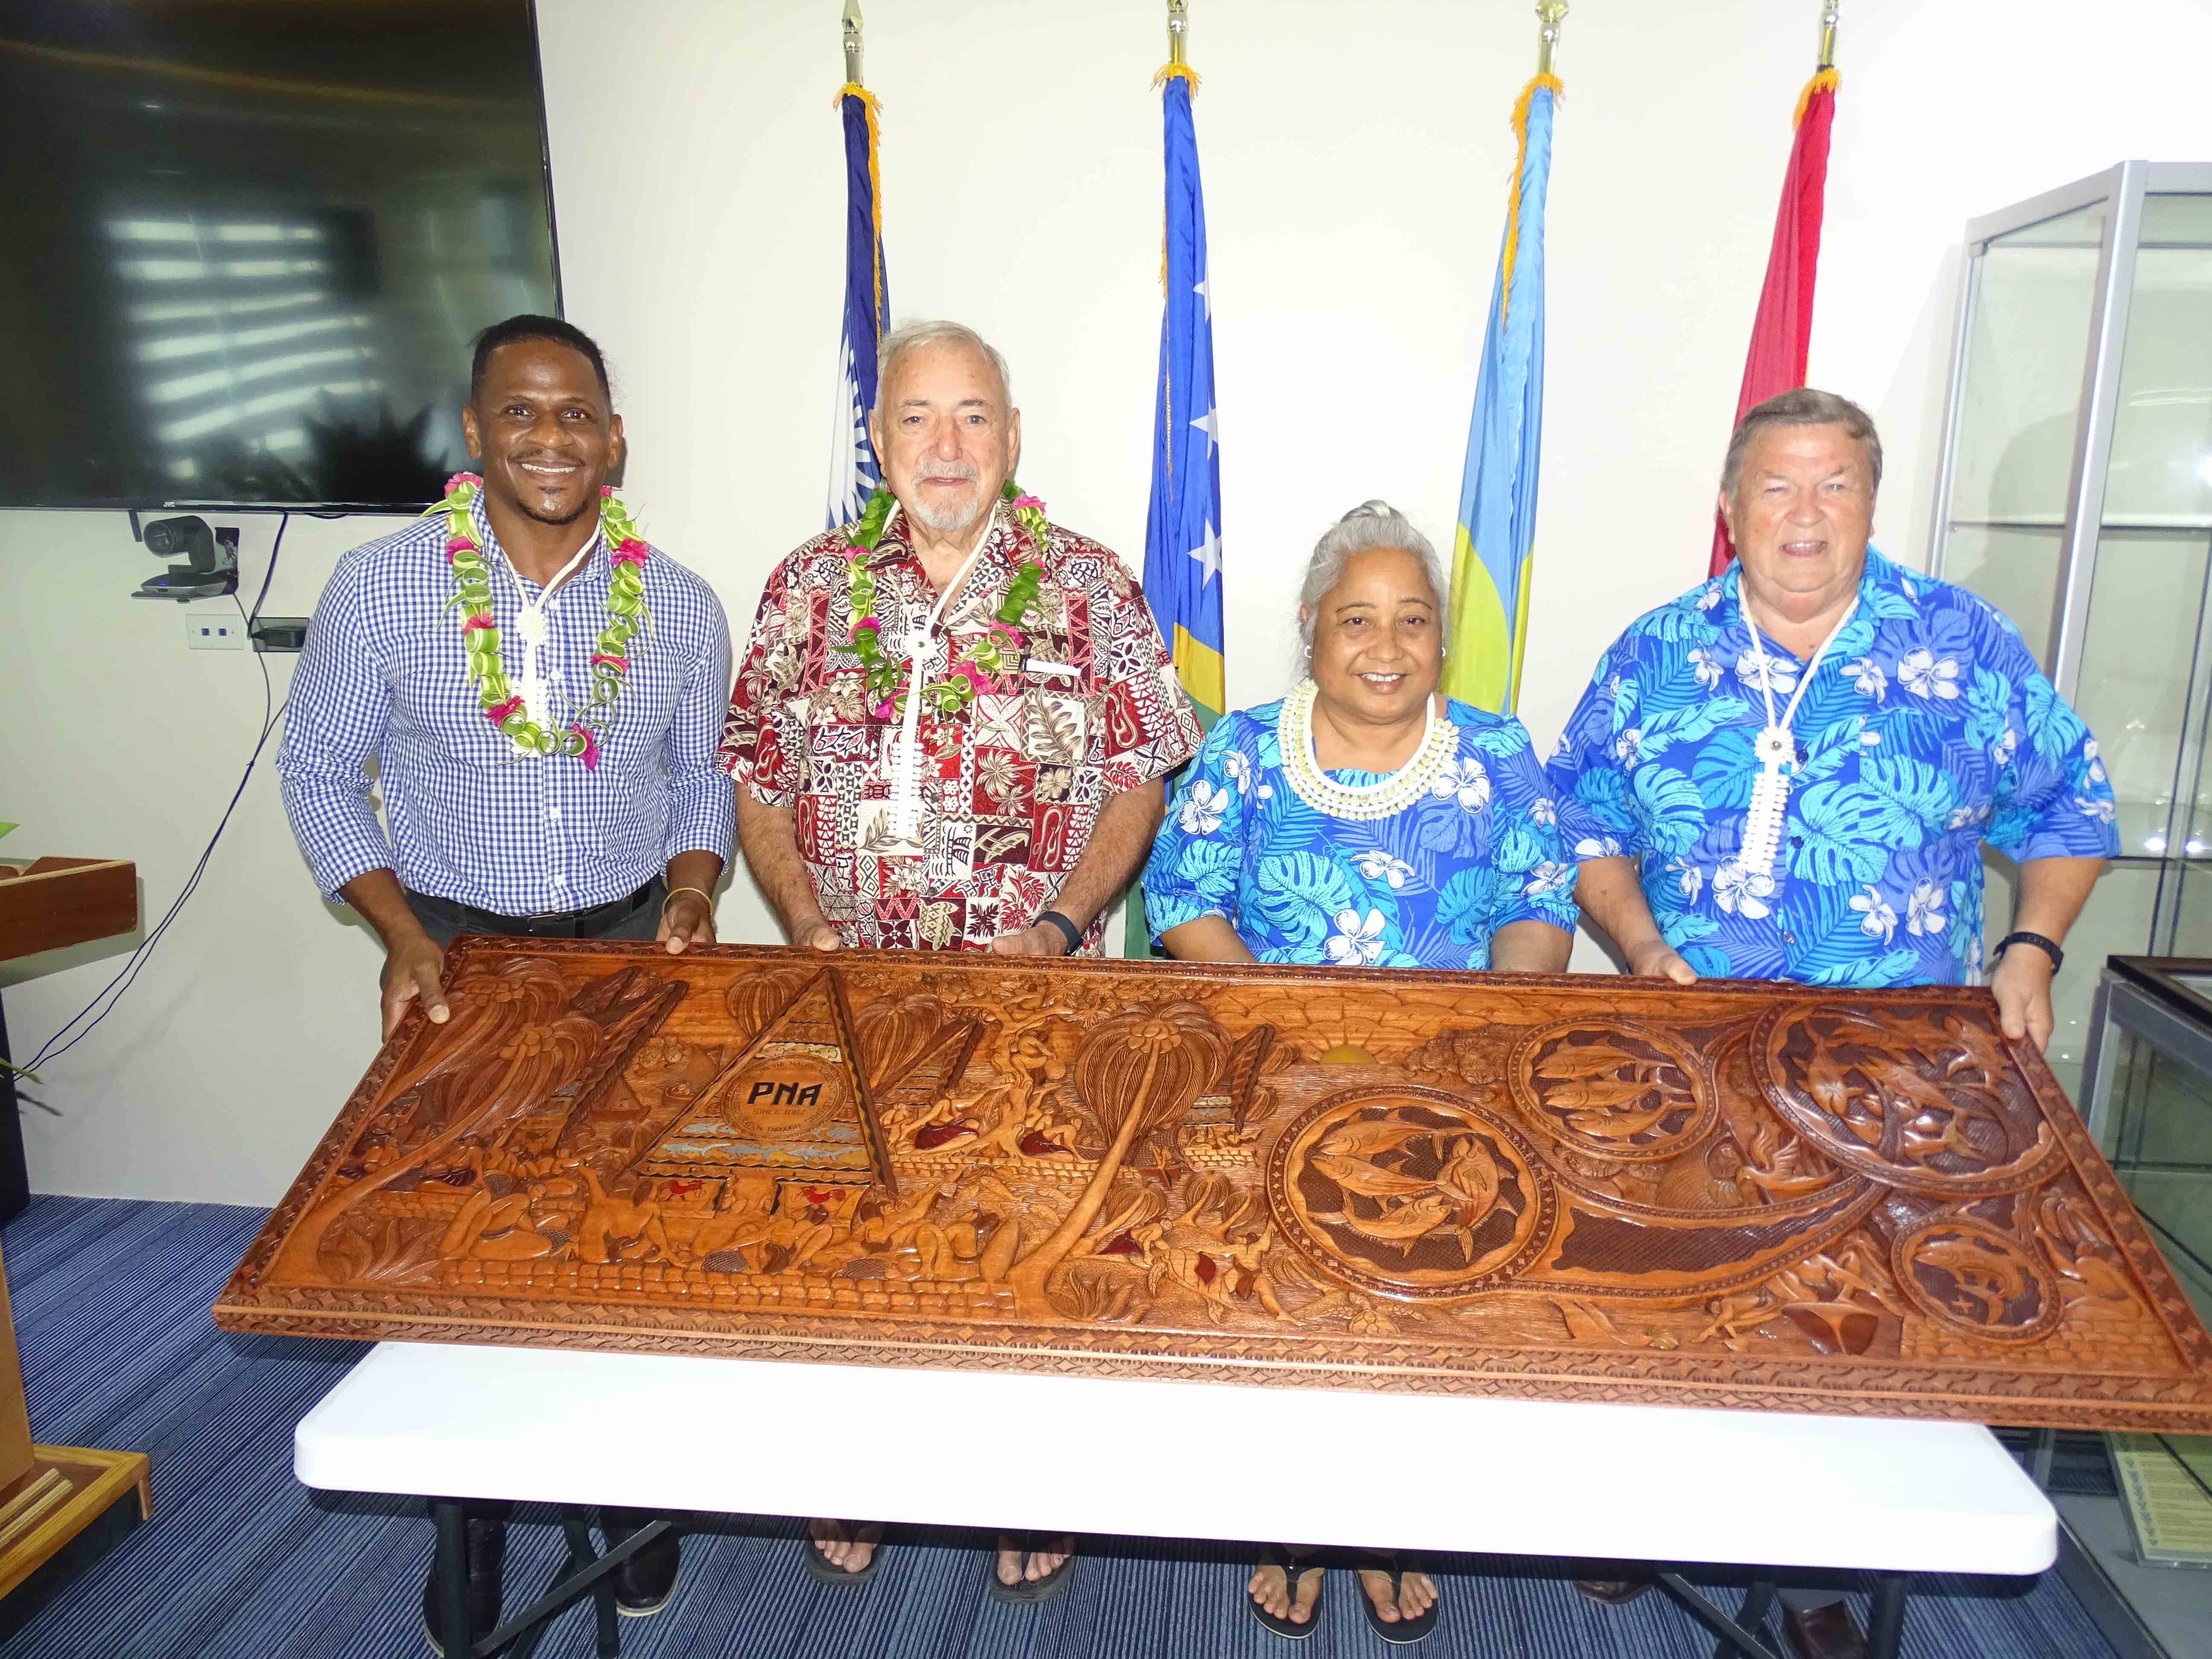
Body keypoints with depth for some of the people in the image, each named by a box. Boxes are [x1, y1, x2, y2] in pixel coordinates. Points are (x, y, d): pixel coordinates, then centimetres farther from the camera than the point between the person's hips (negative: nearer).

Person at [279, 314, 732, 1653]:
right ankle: (471, 1512, 35)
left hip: (631, 949, 1)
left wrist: (691, 888, -9)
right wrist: (402, 933, -12)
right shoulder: (379, 587, -9)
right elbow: (321, 774, 0)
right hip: (458, 955, -1)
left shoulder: (679, 606, -4)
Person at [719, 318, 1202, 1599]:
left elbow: (1137, 784, -1)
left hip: (1035, 986, -1)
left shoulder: (1090, 590, -1)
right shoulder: (811, 588, 3)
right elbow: (756, 780, 6)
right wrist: (809, 925, -7)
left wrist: (1059, 928, -13)